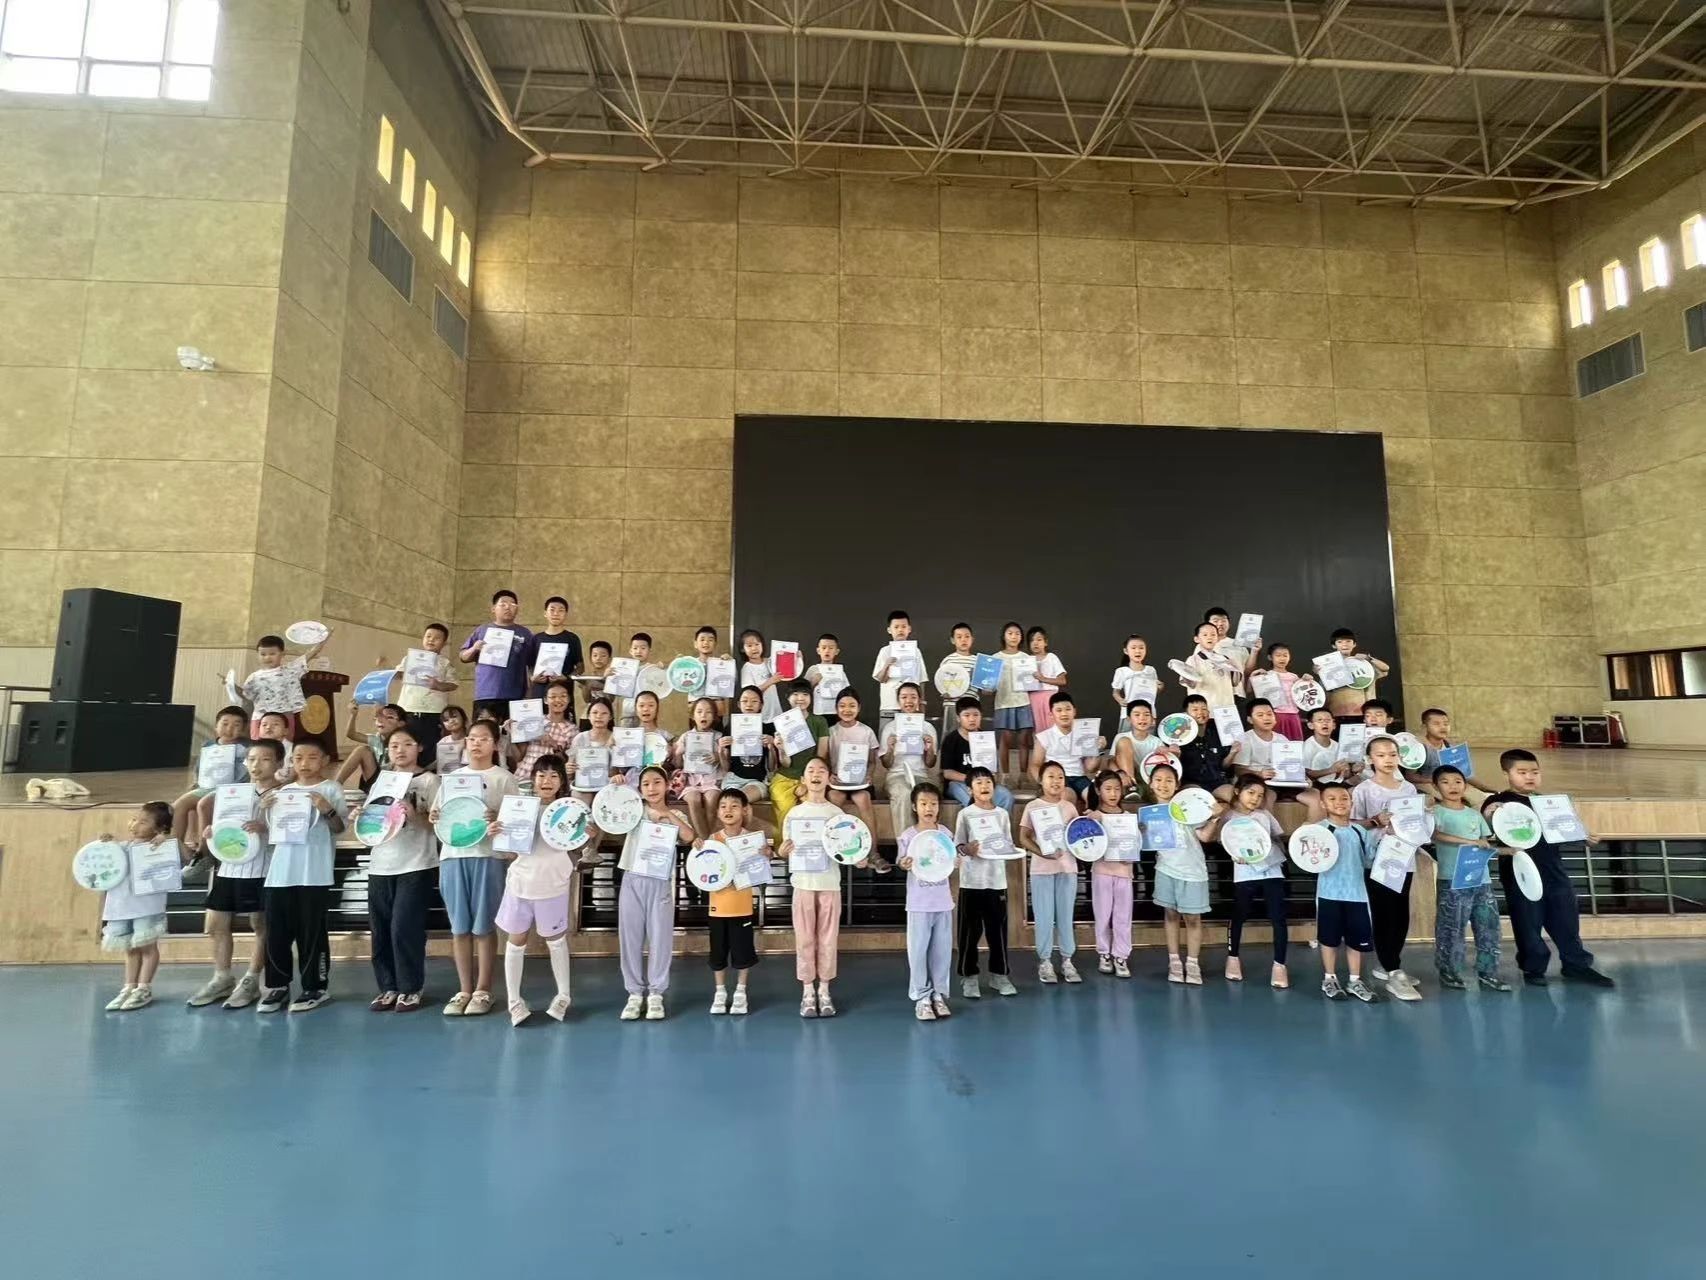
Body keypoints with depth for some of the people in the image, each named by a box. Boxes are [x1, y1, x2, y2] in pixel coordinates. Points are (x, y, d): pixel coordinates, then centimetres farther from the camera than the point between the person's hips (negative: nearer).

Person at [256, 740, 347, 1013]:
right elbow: (270, 830, 17)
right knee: (276, 931, 8)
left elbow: (339, 828, -3)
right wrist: (264, 811, -1)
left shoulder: (330, 789, 0)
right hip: (280, 871, 5)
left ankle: (315, 986, 10)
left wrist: (328, 810, -21)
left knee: (311, 932, 1)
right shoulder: (281, 792, 13)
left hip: (314, 872, -4)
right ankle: (278, 985, 21)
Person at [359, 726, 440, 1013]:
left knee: (404, 927, -6)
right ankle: (388, 986, 20)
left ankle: (411, 988, 8)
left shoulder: (429, 780, -2)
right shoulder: (380, 782, 13)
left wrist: (414, 816, -25)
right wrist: (359, 819, -3)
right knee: (380, 929, 7)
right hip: (380, 866, 5)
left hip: (416, 866, -5)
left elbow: (437, 823, -8)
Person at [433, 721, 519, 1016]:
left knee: (484, 926, 2)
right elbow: (439, 815, 18)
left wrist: (498, 819, -22)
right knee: (459, 927, 8)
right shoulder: (452, 776, 14)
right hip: (453, 855, 4)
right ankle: (464, 990, 19)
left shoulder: (503, 778, 2)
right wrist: (434, 818, -3)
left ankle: (483, 991, 13)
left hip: (487, 856, -4)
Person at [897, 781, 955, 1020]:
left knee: (942, 949, 9)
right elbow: (901, 863, -3)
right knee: (918, 950, 2)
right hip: (919, 903, -3)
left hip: (943, 901, 3)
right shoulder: (907, 835, -8)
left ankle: (939, 994, 22)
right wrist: (904, 864, -25)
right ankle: (921, 997, 13)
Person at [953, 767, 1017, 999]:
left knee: (998, 929, 10)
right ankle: (968, 976, 14)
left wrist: (1008, 850, -12)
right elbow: (958, 845, -4)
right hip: (972, 880, -3)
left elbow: (1009, 845, 10)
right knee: (970, 930, 3)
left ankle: (999, 974, 23)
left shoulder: (1002, 814, 7)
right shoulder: (965, 814, -2)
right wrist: (966, 850, -24)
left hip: (997, 879, 3)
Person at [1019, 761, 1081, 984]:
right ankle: (1044, 961, 12)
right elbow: (1023, 838, -4)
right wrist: (1042, 852, -18)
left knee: (1066, 915, 8)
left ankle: (1067, 960, 17)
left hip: (1067, 867, 3)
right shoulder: (1033, 807, -2)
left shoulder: (1069, 807, 8)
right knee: (1044, 916, 2)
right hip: (1042, 868, -3)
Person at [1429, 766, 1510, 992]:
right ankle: (1449, 972, 9)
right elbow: (1435, 835, -21)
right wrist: (1469, 841, -26)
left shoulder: (1475, 814, 16)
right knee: (1451, 928, -2)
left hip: (1482, 880, 6)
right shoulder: (1437, 812, -3)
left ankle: (1487, 972, 17)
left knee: (1488, 927, 6)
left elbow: (1488, 843, 16)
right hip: (1452, 880, -6)